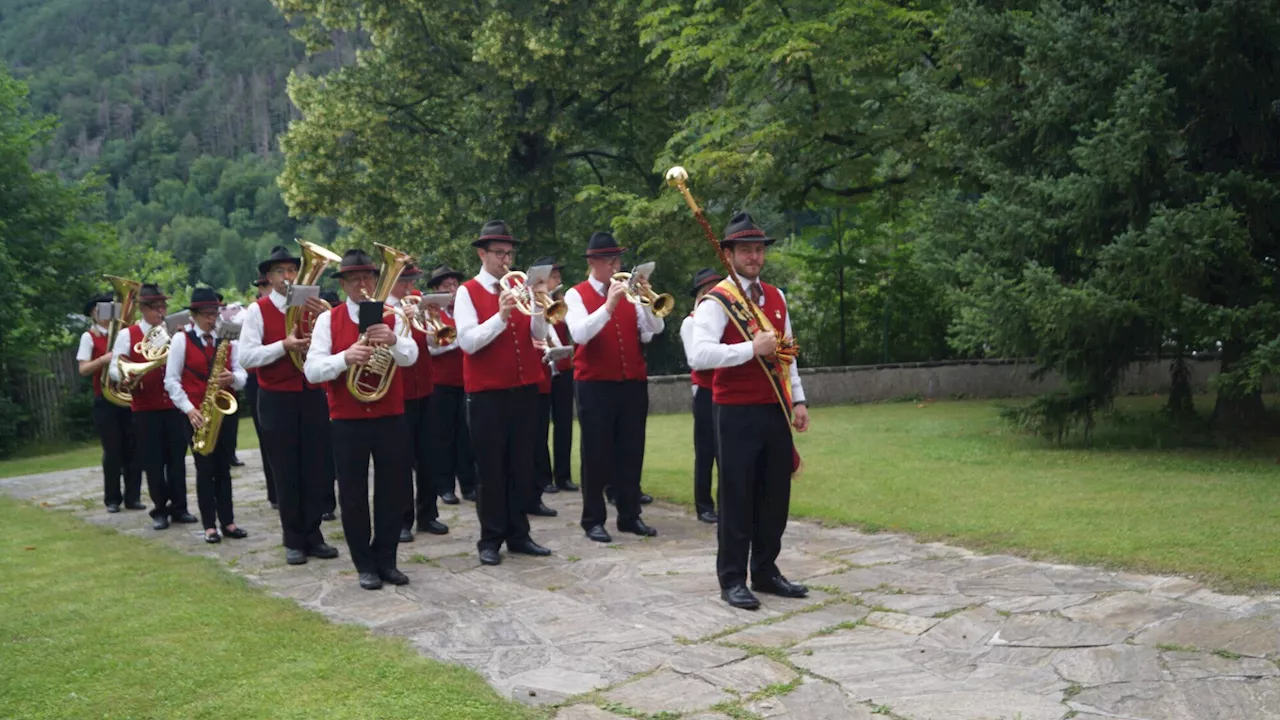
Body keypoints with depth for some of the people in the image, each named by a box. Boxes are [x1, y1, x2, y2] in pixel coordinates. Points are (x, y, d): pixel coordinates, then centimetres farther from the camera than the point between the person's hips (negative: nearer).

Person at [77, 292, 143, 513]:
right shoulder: (89, 336, 0)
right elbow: (83, 370, -8)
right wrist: (103, 359, -23)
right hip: (105, 400, -3)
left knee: (133, 449, 3)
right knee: (112, 451, -2)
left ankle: (133, 496, 10)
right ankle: (112, 499, 9)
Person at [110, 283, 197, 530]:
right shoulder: (127, 335, -1)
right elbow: (114, 367, -5)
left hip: (174, 404, 2)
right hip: (145, 407, -2)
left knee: (177, 456, 5)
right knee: (153, 460, 3)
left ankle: (179, 507, 15)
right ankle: (160, 510, 13)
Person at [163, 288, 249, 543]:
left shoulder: (228, 341, 8)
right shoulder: (181, 340, -2)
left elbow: (242, 375, 4)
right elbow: (171, 380, -5)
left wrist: (231, 378, -20)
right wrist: (189, 409, -14)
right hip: (196, 414, -3)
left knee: (223, 468, 6)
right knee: (205, 469, 0)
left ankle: (228, 522, 11)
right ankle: (210, 526, 5)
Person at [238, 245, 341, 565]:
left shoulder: (312, 307, 6)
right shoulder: (258, 310, -4)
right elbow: (246, 356, -14)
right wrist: (284, 346, -23)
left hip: (313, 396, 3)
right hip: (277, 401, -3)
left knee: (316, 470, 7)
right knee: (286, 473, 6)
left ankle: (313, 535, 18)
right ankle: (293, 541, 16)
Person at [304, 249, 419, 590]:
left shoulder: (391, 316, 2)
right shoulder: (328, 320, -1)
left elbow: (410, 357, -14)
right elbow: (311, 370, -12)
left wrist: (393, 340, -37)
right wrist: (345, 358, -30)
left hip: (390, 417, 1)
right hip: (347, 421, -1)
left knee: (394, 491, 8)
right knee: (353, 496, 5)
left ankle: (386, 559, 23)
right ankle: (365, 565, 18)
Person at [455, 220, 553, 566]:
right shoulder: (467, 292, -4)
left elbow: (540, 335, 1)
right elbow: (468, 342, -15)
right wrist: (501, 315, -25)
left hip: (524, 389, 4)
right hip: (486, 394, -4)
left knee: (522, 466, 9)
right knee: (491, 468, 1)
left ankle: (518, 534, 19)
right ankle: (490, 540, 9)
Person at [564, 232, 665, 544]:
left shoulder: (629, 292, 9)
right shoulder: (576, 295, -2)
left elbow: (656, 328, -2)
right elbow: (579, 334, -19)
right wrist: (608, 305, -27)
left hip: (633, 383, 4)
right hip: (595, 385, -4)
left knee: (632, 451, 8)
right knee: (596, 454, 1)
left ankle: (630, 516, 18)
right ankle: (594, 520, 8)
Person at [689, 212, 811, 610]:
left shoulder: (776, 297, 13)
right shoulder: (716, 301, -10)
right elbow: (699, 355, -23)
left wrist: (798, 400, 13)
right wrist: (751, 348, -25)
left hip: (776, 410, 7)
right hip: (736, 413, -7)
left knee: (775, 495, 12)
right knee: (737, 497, 1)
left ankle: (766, 571, 25)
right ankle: (732, 580, 11)